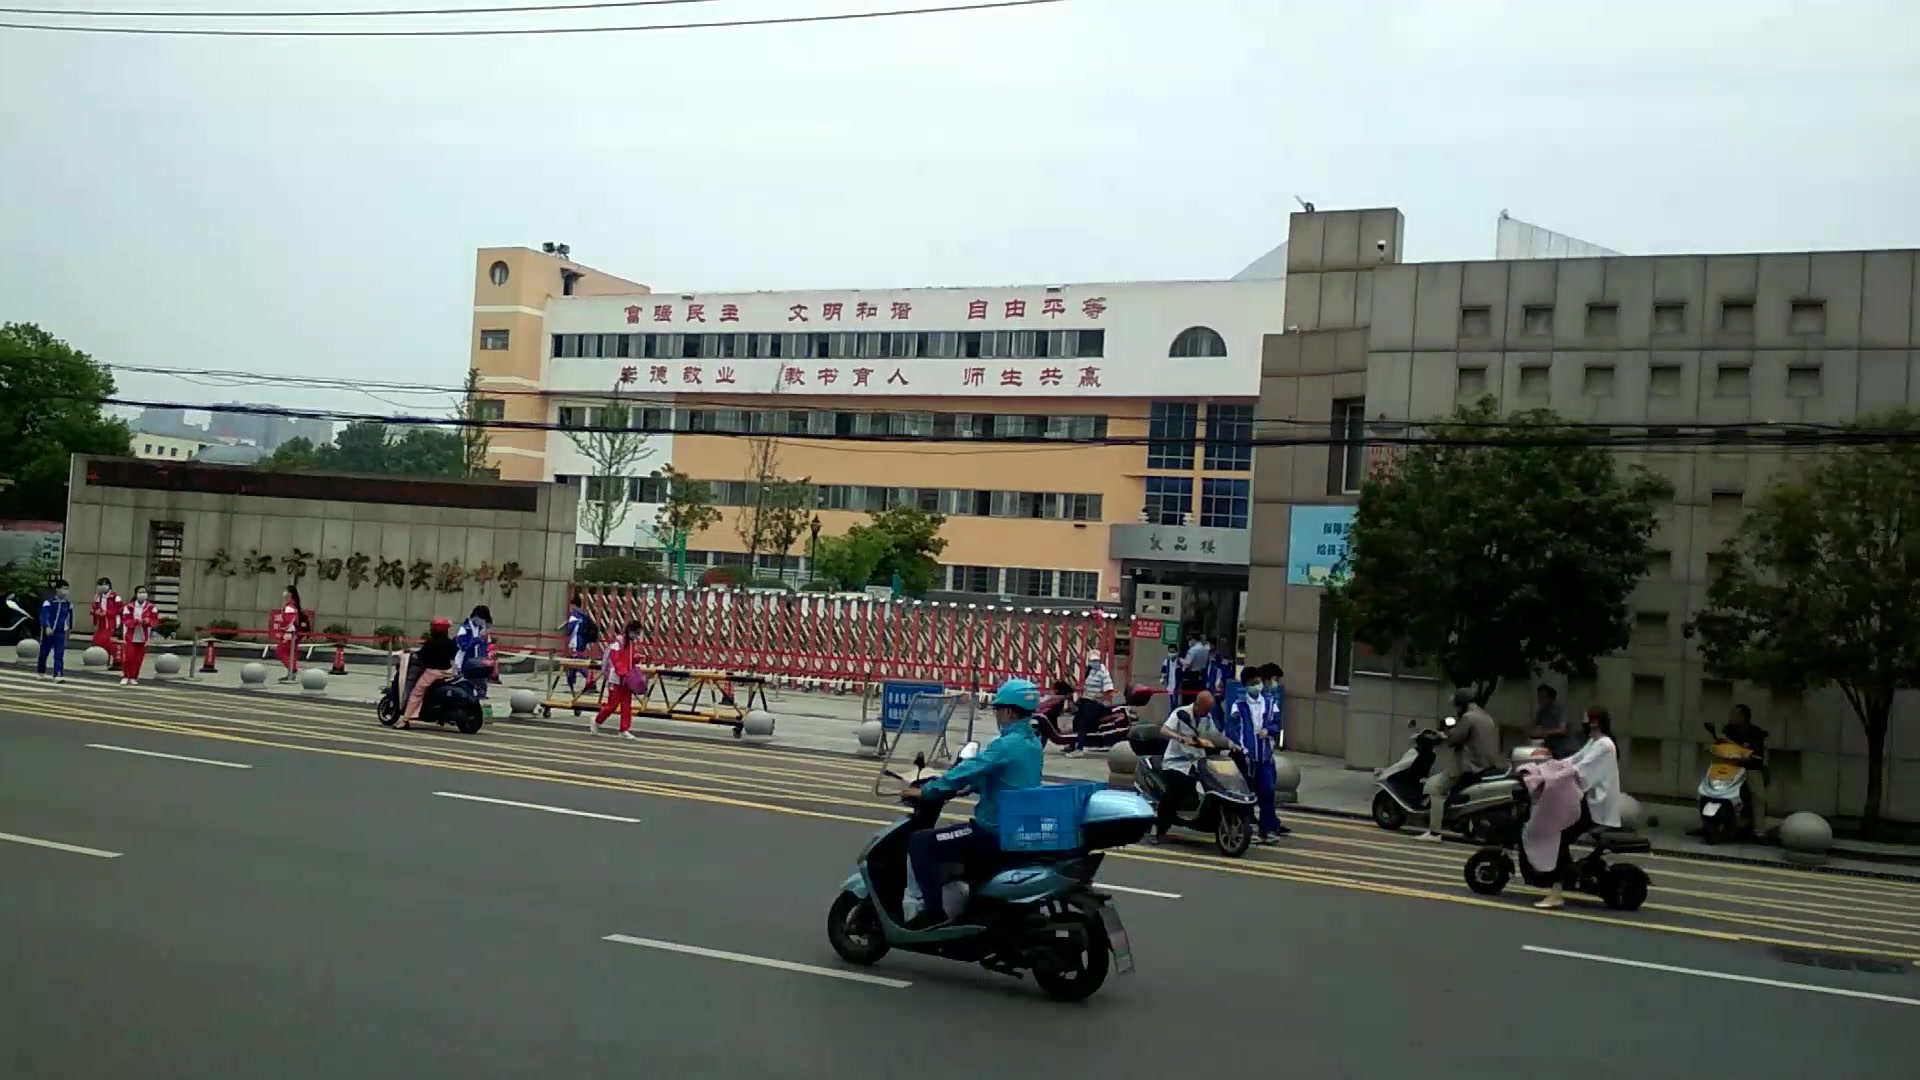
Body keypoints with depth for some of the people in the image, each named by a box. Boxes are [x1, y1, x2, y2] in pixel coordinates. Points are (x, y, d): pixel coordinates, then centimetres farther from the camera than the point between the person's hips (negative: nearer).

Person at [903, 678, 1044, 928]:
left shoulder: (1006, 745, -21)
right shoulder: (1032, 743, 8)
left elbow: (966, 773, -21)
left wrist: (926, 791, -9)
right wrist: (967, 787, 19)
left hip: (996, 832, -10)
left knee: (920, 843, -7)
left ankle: (934, 911, -6)